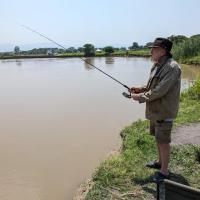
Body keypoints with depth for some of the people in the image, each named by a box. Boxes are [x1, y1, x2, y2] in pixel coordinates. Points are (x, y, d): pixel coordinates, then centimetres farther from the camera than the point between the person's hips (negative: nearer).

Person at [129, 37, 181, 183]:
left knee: (163, 141, 2)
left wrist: (140, 97, -18)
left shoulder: (172, 67, -22)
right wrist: (141, 89, 2)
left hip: (164, 111, -9)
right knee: (158, 138, 21)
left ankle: (164, 172, 17)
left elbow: (160, 91, -26)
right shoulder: (156, 65, 8)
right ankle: (160, 162, 40)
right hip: (155, 110, 9)